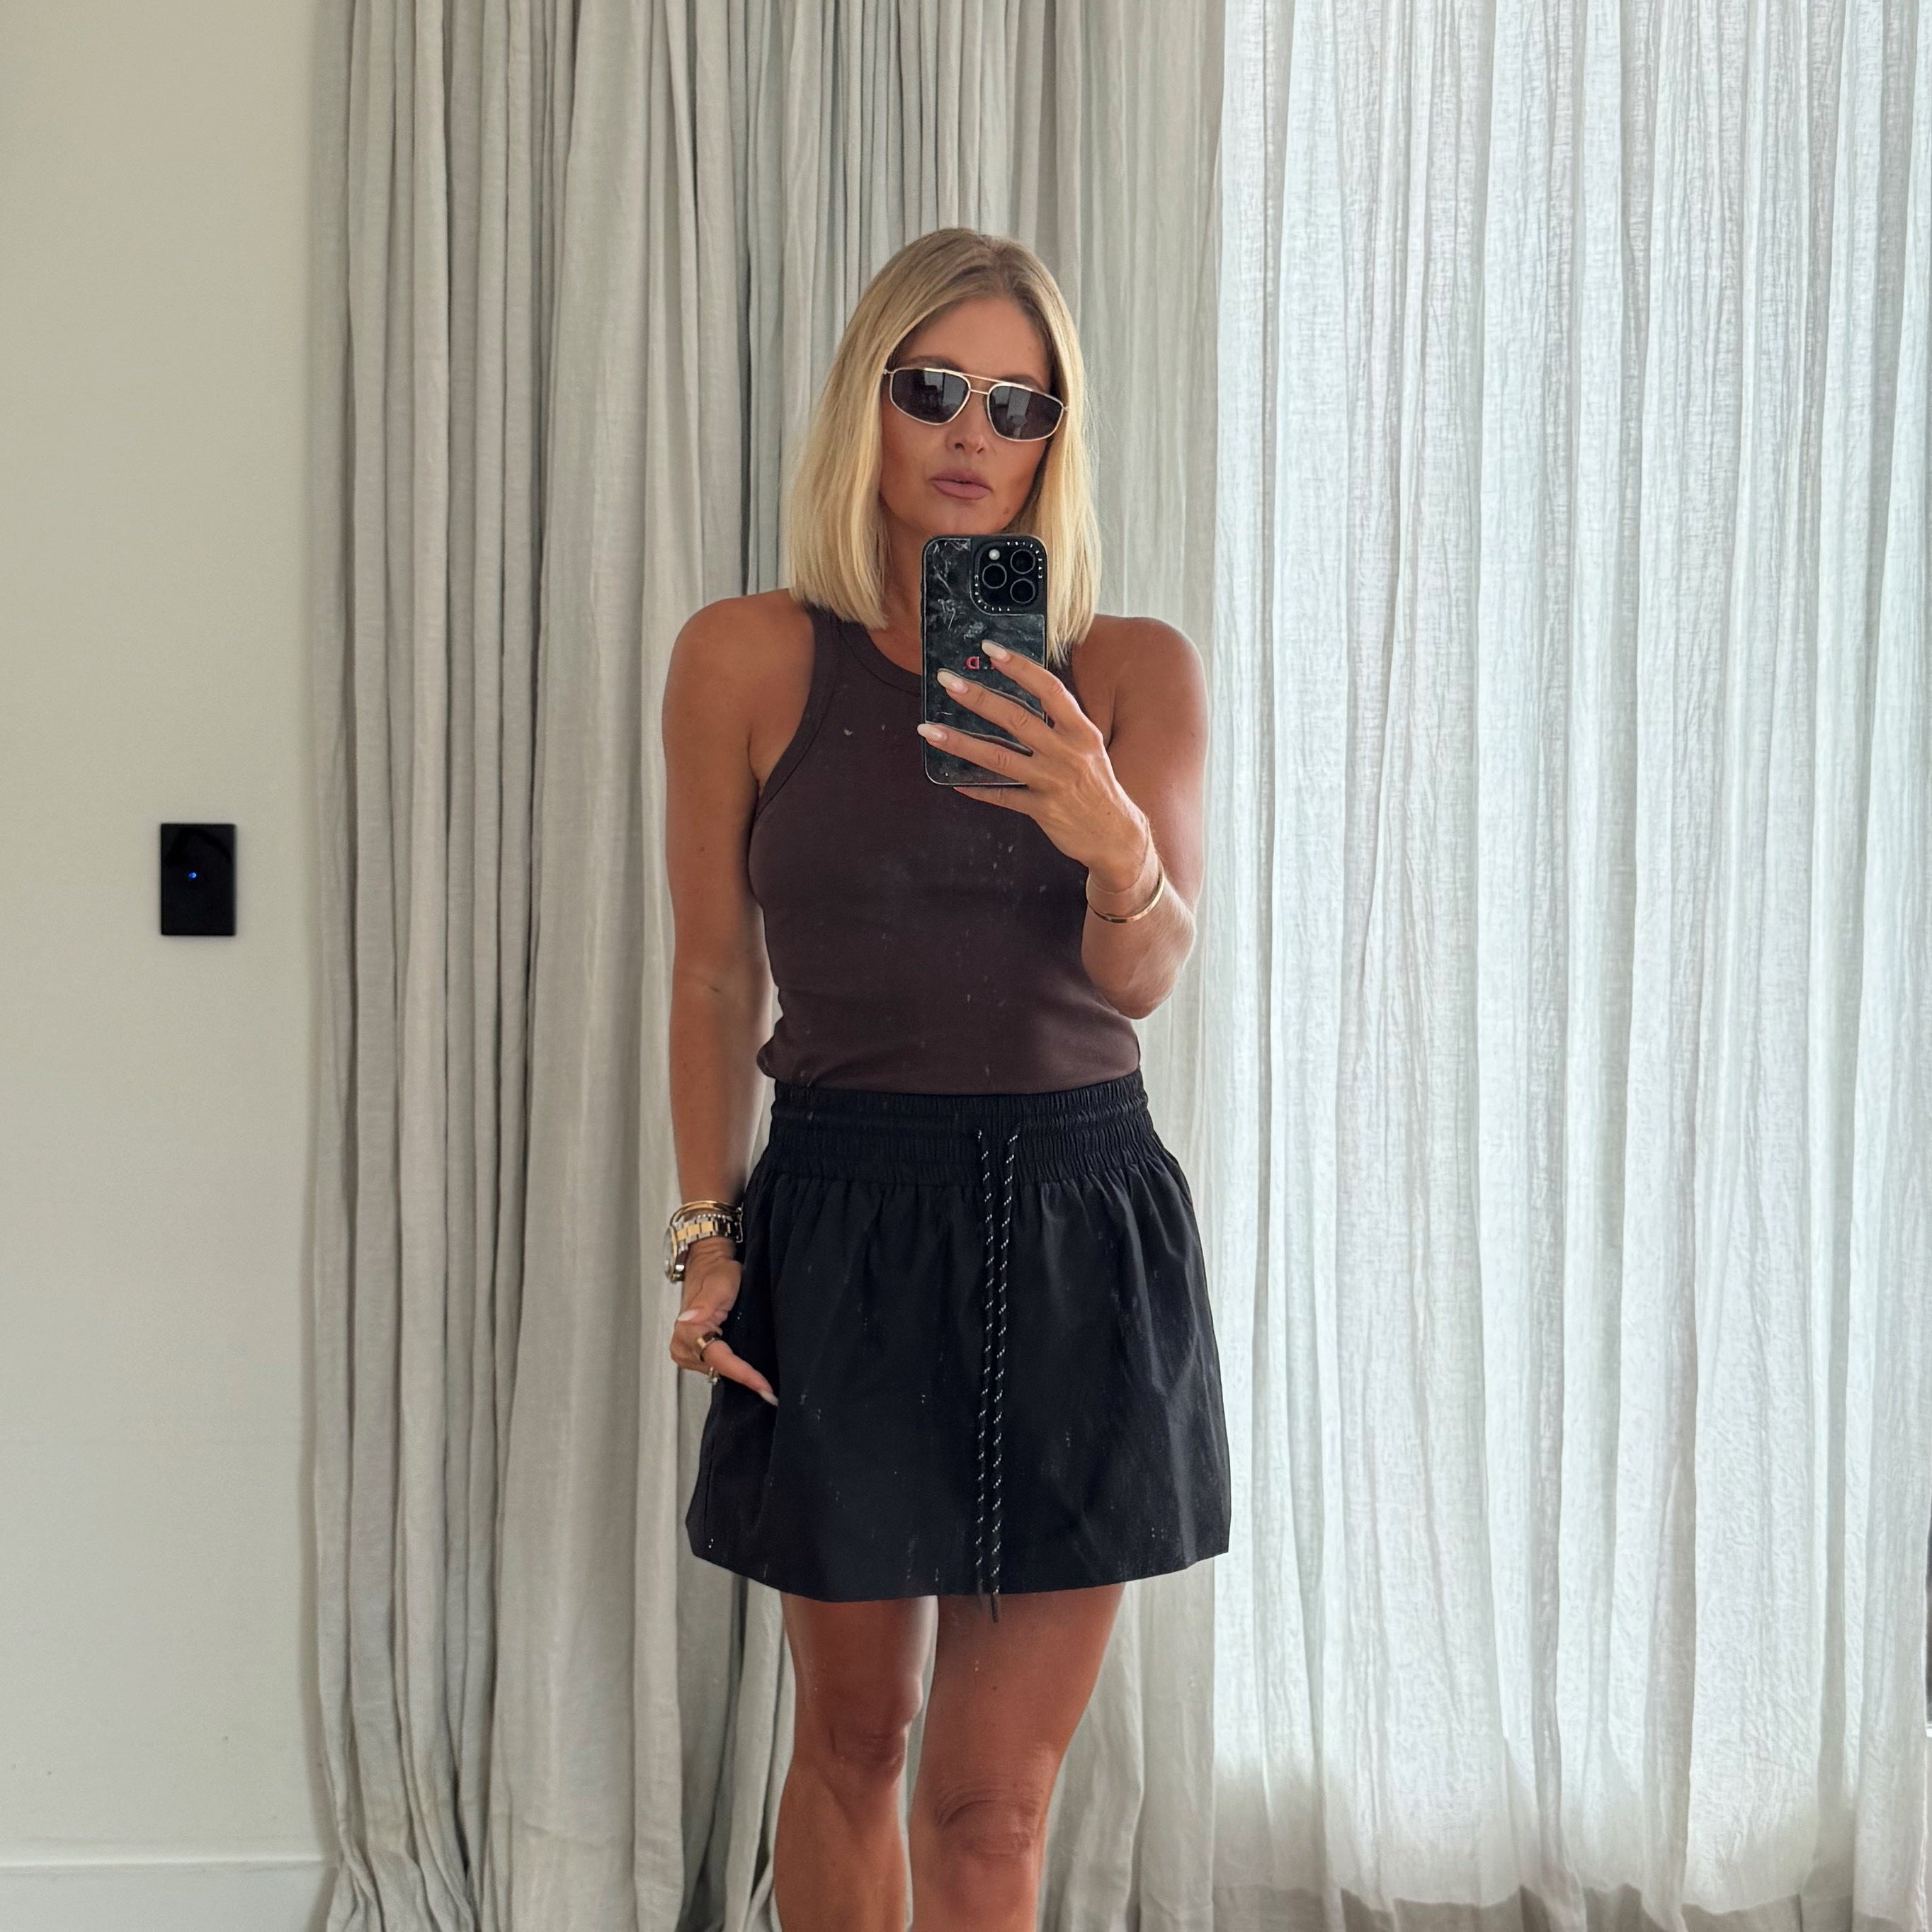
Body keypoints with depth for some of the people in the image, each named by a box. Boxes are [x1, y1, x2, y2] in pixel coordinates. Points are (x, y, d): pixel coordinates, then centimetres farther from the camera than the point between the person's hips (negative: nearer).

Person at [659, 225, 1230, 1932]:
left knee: (995, 1791, 5)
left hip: (1081, 1228, 1)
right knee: (852, 1737, 13)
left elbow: (1148, 972, -8)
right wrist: (707, 1233, -2)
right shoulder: (748, 658, 1)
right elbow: (714, 975, 5)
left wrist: (1114, 844, -30)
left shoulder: (1137, 673, 2)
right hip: (844, 1220, 0)